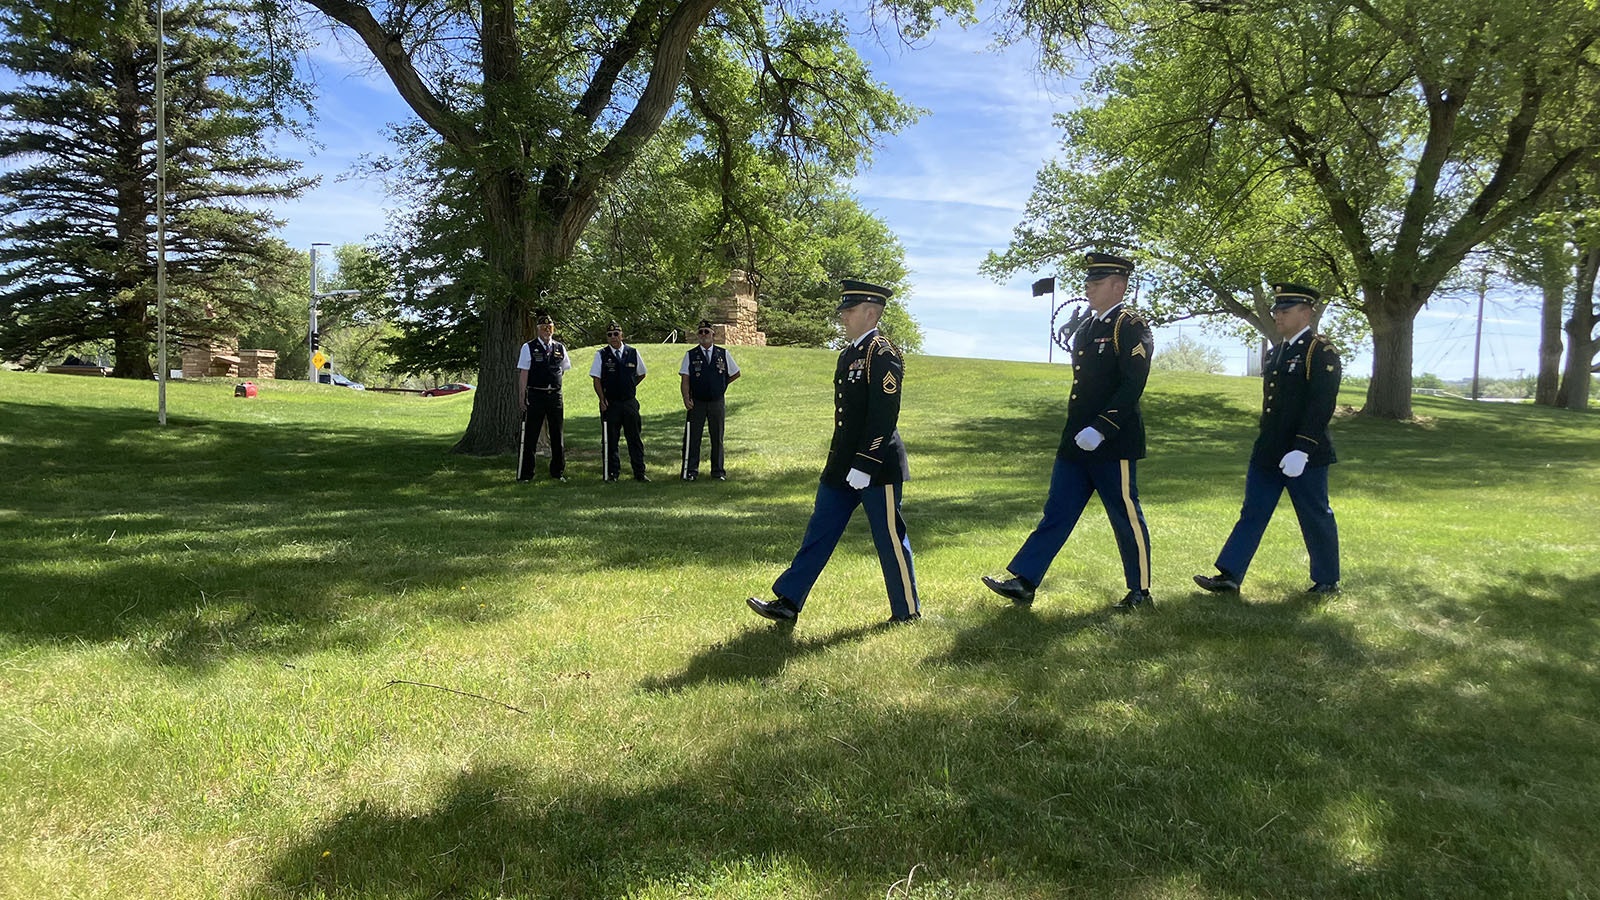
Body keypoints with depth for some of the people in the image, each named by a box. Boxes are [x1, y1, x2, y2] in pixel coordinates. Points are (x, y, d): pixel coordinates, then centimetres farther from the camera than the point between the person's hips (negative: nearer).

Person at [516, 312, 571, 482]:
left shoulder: (560, 348, 9)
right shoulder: (528, 348, -1)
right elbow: (523, 374, -2)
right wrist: (522, 398, -7)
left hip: (555, 396, 3)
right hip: (535, 396, -3)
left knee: (557, 436, 9)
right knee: (530, 436, 0)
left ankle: (558, 472, 21)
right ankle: (525, 474, 8)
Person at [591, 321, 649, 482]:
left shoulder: (633, 353, 5)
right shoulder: (601, 355, 0)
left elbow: (641, 374, 19)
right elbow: (597, 380, -1)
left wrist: (630, 387, 10)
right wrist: (602, 400, -9)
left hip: (630, 402, 1)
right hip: (610, 404, -1)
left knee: (635, 438, 4)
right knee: (610, 440, 4)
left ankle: (639, 473, 11)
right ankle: (612, 473, 14)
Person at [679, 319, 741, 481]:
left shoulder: (723, 353, 5)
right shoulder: (691, 355, 1)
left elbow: (736, 373, 16)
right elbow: (685, 379, -5)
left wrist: (722, 384, 10)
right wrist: (686, 399, -17)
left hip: (717, 402, 1)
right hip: (696, 402, -1)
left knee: (717, 437, 8)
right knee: (692, 437, 0)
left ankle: (718, 471, 16)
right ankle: (691, 471, 8)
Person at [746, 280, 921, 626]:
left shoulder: (883, 355, -15)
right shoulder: (848, 354, 13)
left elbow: (884, 416, -21)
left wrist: (864, 466, -23)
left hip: (877, 466, -9)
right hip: (843, 465, 9)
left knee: (890, 538, 4)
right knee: (819, 532, 8)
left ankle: (908, 610, 20)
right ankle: (787, 603, 12)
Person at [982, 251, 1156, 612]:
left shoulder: (1131, 328, -10)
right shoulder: (1087, 326, 15)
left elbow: (1132, 386, -19)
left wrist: (1099, 430, -25)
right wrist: (1078, 432, 17)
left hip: (1112, 443, -8)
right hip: (1076, 441, 8)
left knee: (1126, 516, 4)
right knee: (1057, 512, 7)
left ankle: (1140, 592, 18)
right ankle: (1023, 582, 8)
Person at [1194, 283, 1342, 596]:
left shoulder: (1322, 353, -12)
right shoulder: (1277, 352, 14)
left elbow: (1321, 406, -20)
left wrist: (1301, 450, -26)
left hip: (1304, 454, -8)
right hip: (1267, 453, 8)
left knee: (1315, 518, 6)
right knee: (1252, 514, 6)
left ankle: (1327, 580, 21)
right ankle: (1229, 575, 7)